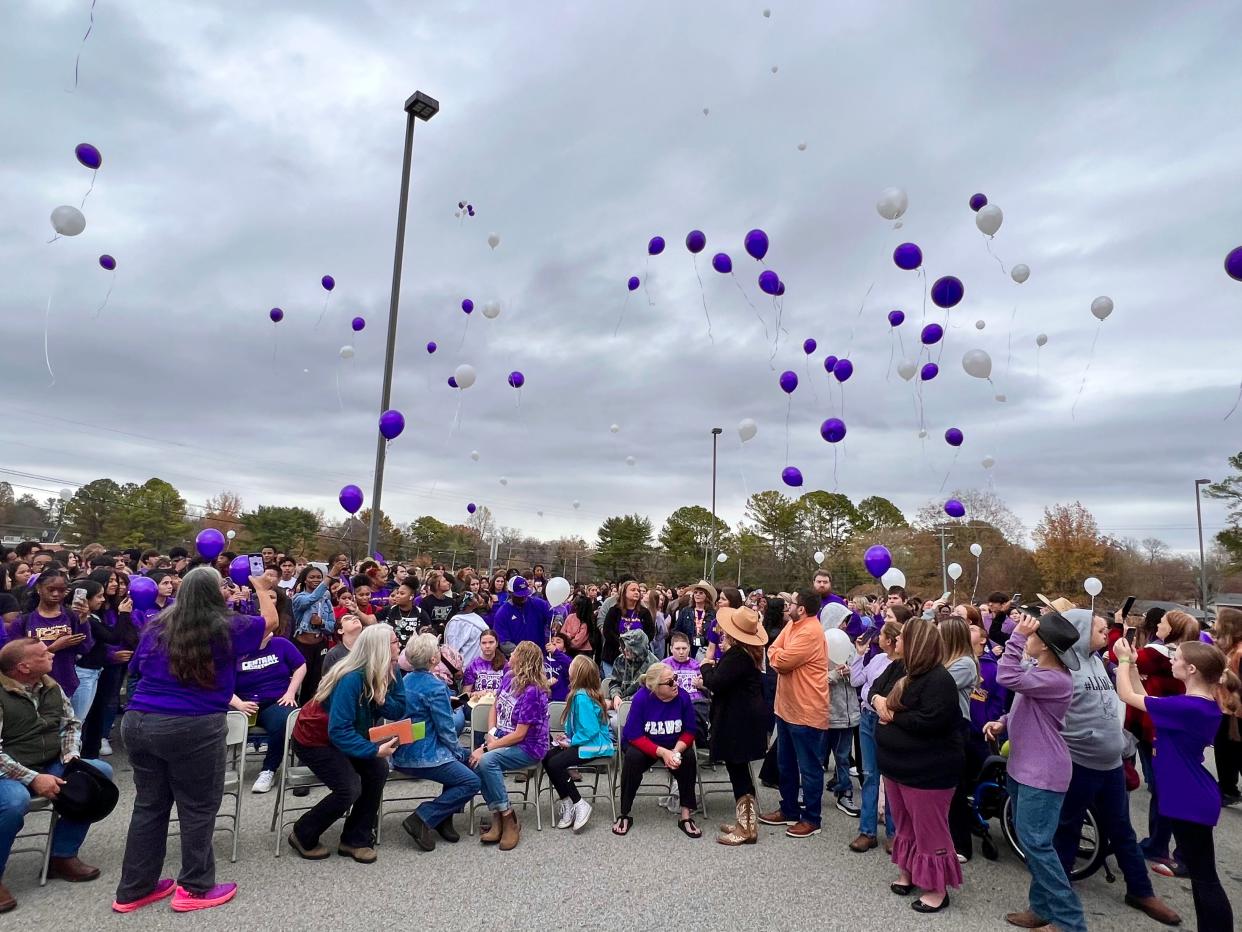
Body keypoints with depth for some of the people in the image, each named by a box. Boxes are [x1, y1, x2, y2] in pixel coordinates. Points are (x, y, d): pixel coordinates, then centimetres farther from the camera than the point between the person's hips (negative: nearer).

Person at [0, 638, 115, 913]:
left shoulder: (51, 687, 2)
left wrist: (70, 755, -7)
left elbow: (71, 723, 11)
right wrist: (33, 778, -25)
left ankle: (62, 856, 0)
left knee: (100, 772, -11)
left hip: (49, 766, 7)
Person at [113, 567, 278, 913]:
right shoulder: (227, 627, -6)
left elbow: (137, 669, 21)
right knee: (198, 808, 8)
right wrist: (262, 590, 25)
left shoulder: (157, 625, 7)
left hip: (138, 722, 6)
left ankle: (134, 889, 28)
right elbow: (270, 621, 11)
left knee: (149, 805, 17)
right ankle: (194, 889, 18)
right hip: (193, 729, -6)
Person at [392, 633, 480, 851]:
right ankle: (422, 818, -9)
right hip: (424, 756, -9)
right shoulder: (435, 687, -18)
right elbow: (446, 729, -15)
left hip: (403, 753, 9)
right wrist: (458, 752, 4)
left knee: (464, 756, 22)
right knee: (471, 782, -6)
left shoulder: (406, 680, 9)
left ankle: (444, 818, 18)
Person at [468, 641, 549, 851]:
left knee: (487, 760, -30)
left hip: (529, 747, -7)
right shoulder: (508, 677, 3)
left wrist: (486, 748, -22)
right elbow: (495, 708, 15)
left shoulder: (532, 691, -21)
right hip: (503, 739, 7)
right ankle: (498, 817, -13)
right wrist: (491, 733, -3)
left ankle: (509, 819, -16)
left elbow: (519, 734, -21)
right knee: (475, 760, -21)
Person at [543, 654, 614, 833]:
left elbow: (590, 730, -26)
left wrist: (571, 742, -15)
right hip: (585, 741, 10)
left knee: (555, 764, -21)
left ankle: (579, 804, -7)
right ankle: (566, 801, 3)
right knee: (547, 758, -2)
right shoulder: (581, 693, 7)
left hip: (595, 746, -10)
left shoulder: (582, 697, -23)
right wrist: (569, 736, 6)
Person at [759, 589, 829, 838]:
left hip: (807, 711, -10)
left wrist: (777, 656, -3)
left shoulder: (810, 632, -22)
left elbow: (781, 661, -24)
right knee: (786, 764, 20)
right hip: (786, 707, 10)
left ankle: (811, 819, 19)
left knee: (809, 768, 6)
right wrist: (780, 660, -15)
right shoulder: (793, 624, 8)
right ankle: (789, 810, 33)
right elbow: (773, 652, 5)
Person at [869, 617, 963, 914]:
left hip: (926, 770, -9)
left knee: (929, 829, 6)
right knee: (903, 824, 22)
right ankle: (907, 871, 39)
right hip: (894, 762, 9)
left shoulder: (939, 680, -24)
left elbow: (928, 722, -32)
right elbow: (875, 689, 12)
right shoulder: (897, 667, 3)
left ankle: (938, 888, 22)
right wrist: (877, 700, -11)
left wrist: (892, 716, -20)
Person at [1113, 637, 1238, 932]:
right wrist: (1133, 665, 6)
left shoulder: (1186, 707, -26)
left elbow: (1127, 696, -20)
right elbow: (1146, 701, 11)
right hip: (1193, 799, 9)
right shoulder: (1205, 706, 4)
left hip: (1190, 802, -9)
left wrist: (1123, 659, -8)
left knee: (1204, 878, 1)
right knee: (1201, 875, 20)